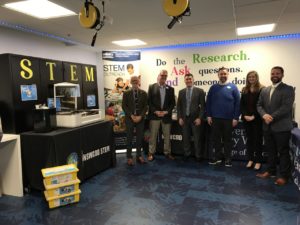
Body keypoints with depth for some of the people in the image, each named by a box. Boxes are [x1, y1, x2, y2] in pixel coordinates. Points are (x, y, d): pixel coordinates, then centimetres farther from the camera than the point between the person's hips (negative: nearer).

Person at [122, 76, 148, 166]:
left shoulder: (143, 93, 5)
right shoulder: (126, 93, 2)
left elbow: (145, 106, 3)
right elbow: (124, 106, -2)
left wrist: (140, 116, -10)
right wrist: (132, 116, -12)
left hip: (140, 118, 2)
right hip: (129, 118, -1)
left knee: (140, 138, 6)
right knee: (129, 138, 3)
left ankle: (139, 156, 17)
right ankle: (129, 157, 11)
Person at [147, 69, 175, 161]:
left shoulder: (170, 89, 9)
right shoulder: (151, 87, 2)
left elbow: (173, 103, 6)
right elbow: (149, 101, -2)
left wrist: (166, 111, -8)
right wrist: (155, 111, -13)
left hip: (166, 115, 2)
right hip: (154, 115, -2)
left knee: (167, 136, 9)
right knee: (153, 135, 4)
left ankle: (167, 153, 21)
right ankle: (151, 153, 14)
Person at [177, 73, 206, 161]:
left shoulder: (199, 91, -2)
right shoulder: (181, 92, 8)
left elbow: (203, 106, -4)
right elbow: (179, 106, 8)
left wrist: (199, 118, -12)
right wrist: (179, 117, -1)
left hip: (195, 119, -2)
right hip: (184, 118, 3)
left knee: (197, 139, 5)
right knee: (185, 138, 9)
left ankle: (198, 156, 19)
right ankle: (186, 154, 23)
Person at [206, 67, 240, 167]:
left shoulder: (233, 87, -1)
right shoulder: (213, 87, 6)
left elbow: (237, 103, -4)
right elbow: (208, 102, 6)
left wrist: (236, 118, -9)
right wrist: (209, 115, 0)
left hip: (228, 119, -2)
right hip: (215, 118, 2)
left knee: (227, 139, 8)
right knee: (216, 139, 9)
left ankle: (228, 159, 20)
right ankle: (217, 157, 22)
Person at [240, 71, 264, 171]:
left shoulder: (261, 89, -4)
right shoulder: (244, 90, 11)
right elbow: (242, 104, 7)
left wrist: (254, 116, -15)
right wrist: (245, 115, -7)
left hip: (257, 119, -4)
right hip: (246, 119, 4)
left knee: (258, 140, 3)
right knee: (249, 139, 10)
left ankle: (258, 161, 12)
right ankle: (250, 159, 19)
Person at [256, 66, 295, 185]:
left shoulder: (288, 89, -4)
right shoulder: (265, 90, 14)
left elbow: (286, 107, -15)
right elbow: (259, 105, 7)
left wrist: (272, 117, -17)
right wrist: (264, 115, -12)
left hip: (281, 127, -5)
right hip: (267, 126, 5)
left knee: (283, 152, 3)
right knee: (270, 151, 15)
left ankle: (284, 176, 14)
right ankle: (271, 171, 28)